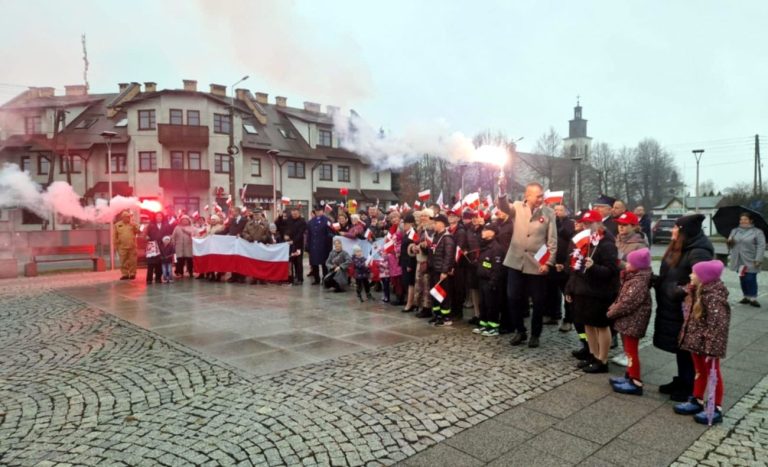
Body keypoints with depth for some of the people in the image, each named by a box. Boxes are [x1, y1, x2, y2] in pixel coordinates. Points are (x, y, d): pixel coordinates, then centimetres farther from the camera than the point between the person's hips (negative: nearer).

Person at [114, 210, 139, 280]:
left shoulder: (133, 224, 7)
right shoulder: (117, 225, 6)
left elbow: (138, 232, 0)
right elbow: (115, 236, 7)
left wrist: (134, 226, -14)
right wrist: (116, 245, 4)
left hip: (132, 246, 0)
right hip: (122, 247, 0)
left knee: (132, 261, 2)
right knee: (123, 262, 3)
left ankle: (132, 274, 10)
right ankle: (124, 274, 10)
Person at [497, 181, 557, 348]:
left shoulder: (549, 213, 0)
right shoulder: (517, 207, 3)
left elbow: (552, 241, -1)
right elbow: (503, 206, -19)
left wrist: (548, 262, -8)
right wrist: (502, 191, -38)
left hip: (537, 264, -1)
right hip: (516, 261, 1)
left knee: (538, 301, 6)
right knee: (513, 298, 6)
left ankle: (535, 334, 24)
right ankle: (520, 331, 24)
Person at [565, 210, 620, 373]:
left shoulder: (606, 244, -13)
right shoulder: (583, 241, 12)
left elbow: (611, 270, -19)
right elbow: (575, 267, 16)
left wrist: (593, 267, -36)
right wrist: (570, 289, 14)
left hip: (599, 293, -8)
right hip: (583, 291, 9)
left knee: (601, 326, 3)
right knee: (588, 324, 16)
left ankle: (602, 361, 13)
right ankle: (593, 355, 30)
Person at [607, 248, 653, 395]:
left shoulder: (639, 282, -22)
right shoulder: (632, 278, 11)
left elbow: (628, 303, -26)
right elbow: (622, 298, 17)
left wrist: (612, 312, -14)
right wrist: (613, 308, 5)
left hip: (632, 322, -10)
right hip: (627, 321, 10)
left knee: (631, 351, -2)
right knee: (629, 350, 19)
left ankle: (636, 383, 6)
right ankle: (629, 376, 31)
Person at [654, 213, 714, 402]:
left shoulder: (698, 252, -21)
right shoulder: (679, 248, 10)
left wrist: (682, 291, -28)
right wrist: (657, 281, 7)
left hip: (685, 309, -9)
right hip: (673, 307, 9)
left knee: (686, 349, 3)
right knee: (678, 346, 19)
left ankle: (689, 387, 17)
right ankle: (681, 381, 32)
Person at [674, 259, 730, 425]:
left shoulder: (714, 297, -24)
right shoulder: (696, 292, 5)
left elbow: (718, 325, -25)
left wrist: (712, 348, -25)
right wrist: (686, 337, 17)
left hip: (706, 343, -9)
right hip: (695, 341, 9)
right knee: (699, 371, 20)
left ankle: (716, 409, 18)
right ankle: (697, 401, 33)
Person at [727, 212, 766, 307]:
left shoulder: (757, 232, -3)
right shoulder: (735, 231, 12)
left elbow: (761, 246, -11)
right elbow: (731, 245, 18)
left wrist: (758, 259, -19)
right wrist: (730, 242, -7)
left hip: (751, 261, -5)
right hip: (739, 261, 5)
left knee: (750, 279, -7)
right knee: (742, 279, 10)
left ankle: (753, 298, 3)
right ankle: (746, 296, 21)